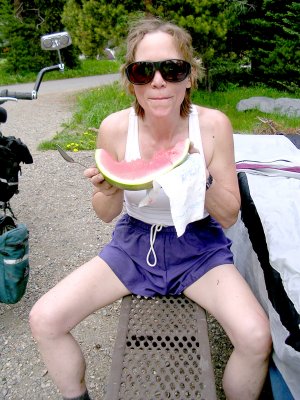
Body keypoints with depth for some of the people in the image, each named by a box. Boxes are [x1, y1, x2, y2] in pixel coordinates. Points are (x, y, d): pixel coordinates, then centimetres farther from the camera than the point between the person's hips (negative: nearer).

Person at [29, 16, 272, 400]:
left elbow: (229, 217, -8)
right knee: (44, 320, -10)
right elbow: (106, 215, 0)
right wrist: (110, 191, -23)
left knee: (256, 338, -24)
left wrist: (203, 180, -28)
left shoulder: (213, 124, -15)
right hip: (134, 242, 2)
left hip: (199, 247, 0)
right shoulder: (115, 128, -13)